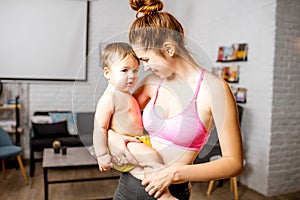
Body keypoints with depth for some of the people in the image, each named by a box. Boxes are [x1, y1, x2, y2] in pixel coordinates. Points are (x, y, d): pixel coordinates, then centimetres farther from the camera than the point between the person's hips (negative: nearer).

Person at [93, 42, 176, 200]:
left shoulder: (126, 95, 16)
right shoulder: (109, 98, -15)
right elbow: (100, 128, -18)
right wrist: (102, 157, -16)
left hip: (134, 144, 11)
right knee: (151, 155, -29)